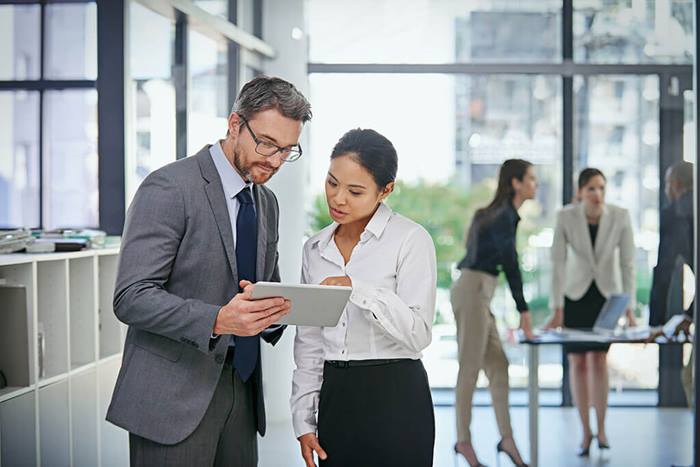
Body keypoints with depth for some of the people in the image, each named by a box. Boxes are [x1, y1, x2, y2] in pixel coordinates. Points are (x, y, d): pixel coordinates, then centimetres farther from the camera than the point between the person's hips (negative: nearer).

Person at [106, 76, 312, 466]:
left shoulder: (267, 203, 14)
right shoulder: (169, 188, -11)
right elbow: (132, 298, -16)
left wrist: (276, 309, -3)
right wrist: (218, 320, -29)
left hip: (240, 387, 7)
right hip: (175, 395, -7)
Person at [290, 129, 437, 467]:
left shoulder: (411, 240, -7)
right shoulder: (315, 248, 10)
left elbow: (418, 333, -15)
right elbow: (308, 341, 13)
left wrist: (358, 290, -26)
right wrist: (304, 420, 9)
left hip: (395, 399, -5)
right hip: (335, 398, 5)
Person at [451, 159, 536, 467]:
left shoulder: (500, 213, 16)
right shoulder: (505, 216, -13)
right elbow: (510, 264, -16)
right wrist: (524, 311, -14)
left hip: (477, 291, 10)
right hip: (473, 291, -10)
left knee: (498, 366, 7)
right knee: (471, 368, -3)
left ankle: (506, 438, 7)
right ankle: (463, 440, 5)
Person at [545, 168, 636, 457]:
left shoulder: (620, 217, -16)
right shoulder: (565, 217, -17)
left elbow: (627, 263, -13)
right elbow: (557, 262, -16)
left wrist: (629, 309, -16)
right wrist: (557, 309, -19)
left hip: (607, 294, 0)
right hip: (575, 294, 0)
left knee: (598, 359, -6)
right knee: (577, 361, -1)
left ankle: (601, 429, 7)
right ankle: (586, 431, 9)